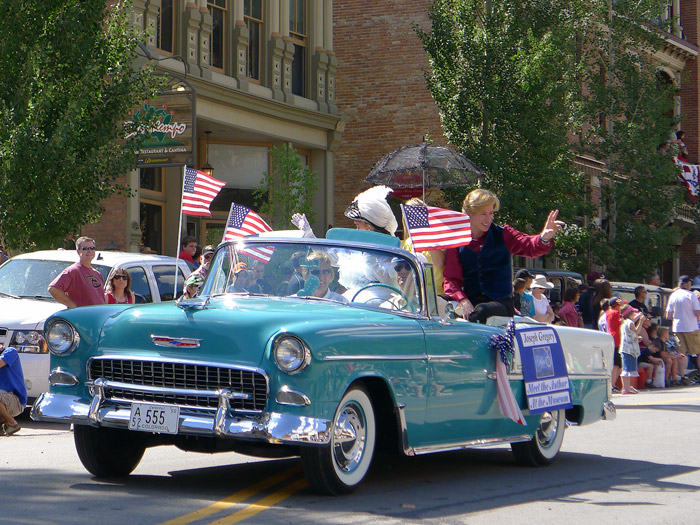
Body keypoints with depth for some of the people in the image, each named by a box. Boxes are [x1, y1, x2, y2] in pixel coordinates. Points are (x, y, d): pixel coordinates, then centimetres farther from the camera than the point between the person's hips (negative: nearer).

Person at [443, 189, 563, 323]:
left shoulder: (503, 235, 9)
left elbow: (529, 246, -9)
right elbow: (451, 279, 5)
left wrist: (544, 238, -33)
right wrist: (463, 301, -15)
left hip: (501, 303, -1)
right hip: (471, 302, 1)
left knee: (480, 311, -35)